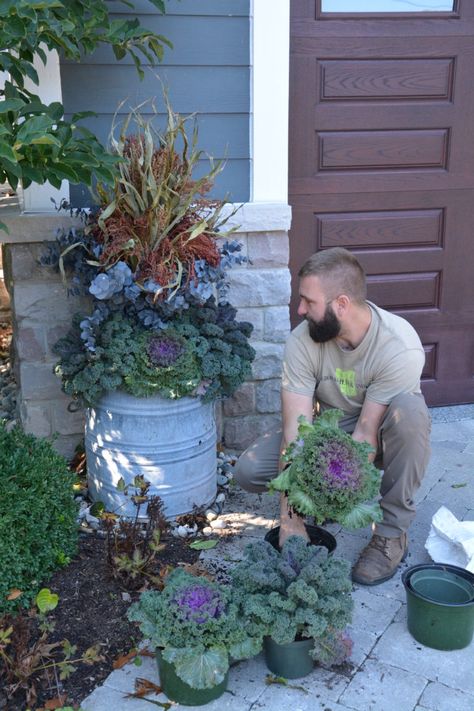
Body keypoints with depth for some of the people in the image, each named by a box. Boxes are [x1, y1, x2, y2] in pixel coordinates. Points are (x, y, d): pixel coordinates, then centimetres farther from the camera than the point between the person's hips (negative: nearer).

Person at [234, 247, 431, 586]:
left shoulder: (400, 347, -30)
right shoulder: (302, 340, -22)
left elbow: (366, 433, -29)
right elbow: (295, 430, -25)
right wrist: (291, 518, -29)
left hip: (382, 432, -2)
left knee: (408, 409, -38)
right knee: (249, 470, -19)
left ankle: (392, 533, -19)